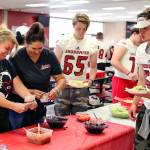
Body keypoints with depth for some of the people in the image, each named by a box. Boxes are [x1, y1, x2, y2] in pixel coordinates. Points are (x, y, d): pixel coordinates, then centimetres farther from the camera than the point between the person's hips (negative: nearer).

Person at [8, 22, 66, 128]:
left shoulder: (49, 56, -6)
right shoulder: (17, 58, -14)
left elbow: (61, 79, 1)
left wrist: (57, 89, -20)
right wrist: (30, 92, -25)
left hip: (40, 108, 3)